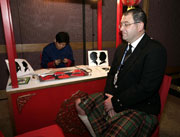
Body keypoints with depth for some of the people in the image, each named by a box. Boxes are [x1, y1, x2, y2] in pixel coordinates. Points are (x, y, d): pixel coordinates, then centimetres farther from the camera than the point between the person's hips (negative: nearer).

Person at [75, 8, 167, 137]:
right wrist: (110, 96, -7)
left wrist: (116, 102, -15)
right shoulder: (121, 47, 10)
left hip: (140, 108, -7)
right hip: (115, 97, 7)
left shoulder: (155, 50, -15)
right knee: (80, 104, 3)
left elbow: (146, 88, -21)